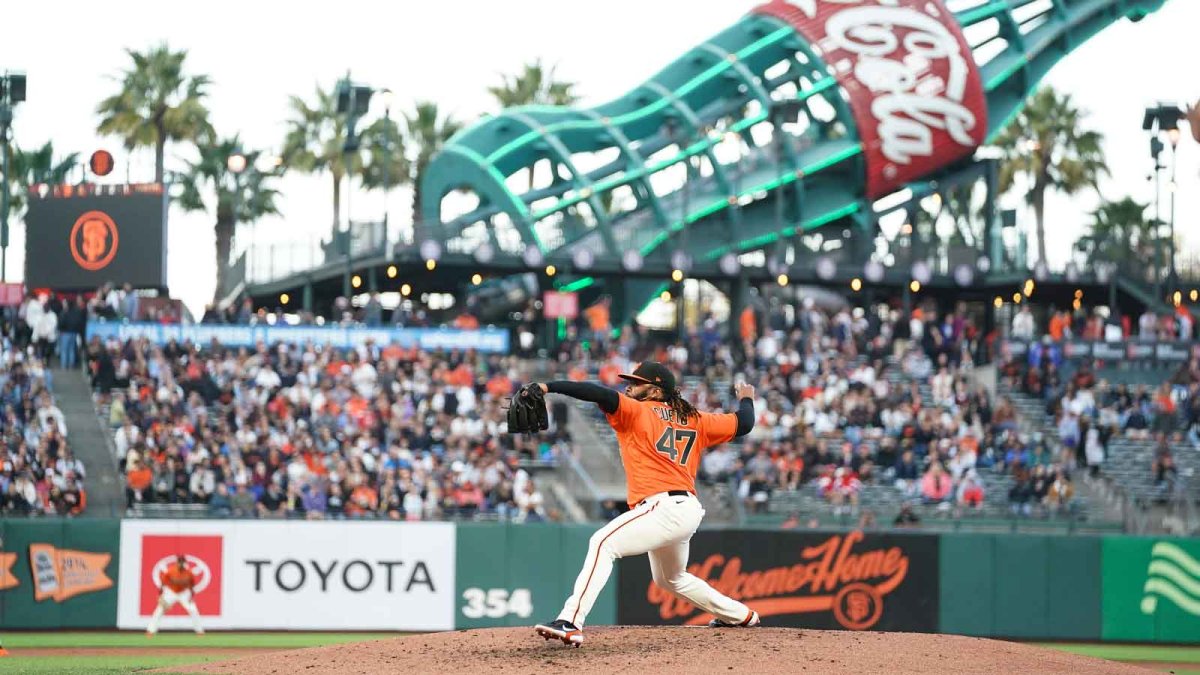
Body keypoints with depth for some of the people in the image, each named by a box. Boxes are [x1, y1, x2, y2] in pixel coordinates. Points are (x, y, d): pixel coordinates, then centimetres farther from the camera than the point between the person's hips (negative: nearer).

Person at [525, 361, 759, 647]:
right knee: (670, 578, 34)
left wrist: (547, 387, -23)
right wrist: (746, 399, 45)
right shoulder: (694, 420, 18)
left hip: (664, 507, -9)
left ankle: (570, 623, -40)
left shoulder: (637, 412, 0)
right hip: (690, 510, 9)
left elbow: (602, 395, -16)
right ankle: (740, 615, 47)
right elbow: (743, 424, 22)